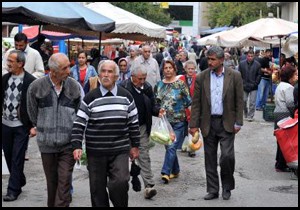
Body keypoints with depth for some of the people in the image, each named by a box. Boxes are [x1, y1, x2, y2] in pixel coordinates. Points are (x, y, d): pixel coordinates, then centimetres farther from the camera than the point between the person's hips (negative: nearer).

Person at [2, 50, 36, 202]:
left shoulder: (30, 81, -12)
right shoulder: (5, 78, 2)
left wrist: (34, 126, -12)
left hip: (21, 126, -5)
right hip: (5, 124, 5)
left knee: (17, 159, -1)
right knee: (9, 157, 15)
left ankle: (13, 190, 9)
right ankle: (19, 182, 34)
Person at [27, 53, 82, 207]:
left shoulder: (74, 86, -4)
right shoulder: (36, 87, -7)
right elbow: (33, 114, 7)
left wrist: (70, 130, 7)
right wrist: (44, 129, 11)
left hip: (68, 143, -1)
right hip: (47, 143, 1)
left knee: (64, 181, -5)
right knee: (51, 181, 14)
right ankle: (52, 204, 31)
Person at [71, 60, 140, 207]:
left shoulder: (126, 96, 3)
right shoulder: (90, 97, -1)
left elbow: (133, 123, 9)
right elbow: (79, 124, -3)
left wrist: (135, 145, 9)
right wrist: (77, 146, -12)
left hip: (120, 150, 0)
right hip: (95, 151, 0)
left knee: (119, 183, -13)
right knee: (97, 189, 7)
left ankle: (121, 204, 12)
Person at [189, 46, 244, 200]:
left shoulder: (234, 76, -2)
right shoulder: (201, 77, 1)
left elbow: (239, 101, 0)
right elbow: (196, 103, 2)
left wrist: (238, 123, -5)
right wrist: (194, 124, -2)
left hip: (227, 123, -2)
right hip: (208, 123, 2)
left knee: (227, 156, -10)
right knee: (210, 159, 8)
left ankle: (227, 187, 14)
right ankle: (212, 190, 20)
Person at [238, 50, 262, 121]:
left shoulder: (257, 64, 0)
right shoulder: (241, 63, 1)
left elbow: (259, 75, 2)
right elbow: (239, 75, 3)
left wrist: (255, 83, -5)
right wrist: (242, 83, -4)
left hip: (253, 87, -1)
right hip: (244, 86, 1)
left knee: (252, 102, -1)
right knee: (243, 101, 8)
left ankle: (250, 116, 6)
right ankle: (245, 113, 30)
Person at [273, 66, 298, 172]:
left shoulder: (280, 86, 19)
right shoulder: (288, 87, -13)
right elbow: (290, 103, -20)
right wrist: (295, 113, -8)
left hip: (278, 113, 10)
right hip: (285, 115, -10)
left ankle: (279, 162, 22)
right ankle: (281, 165, -2)